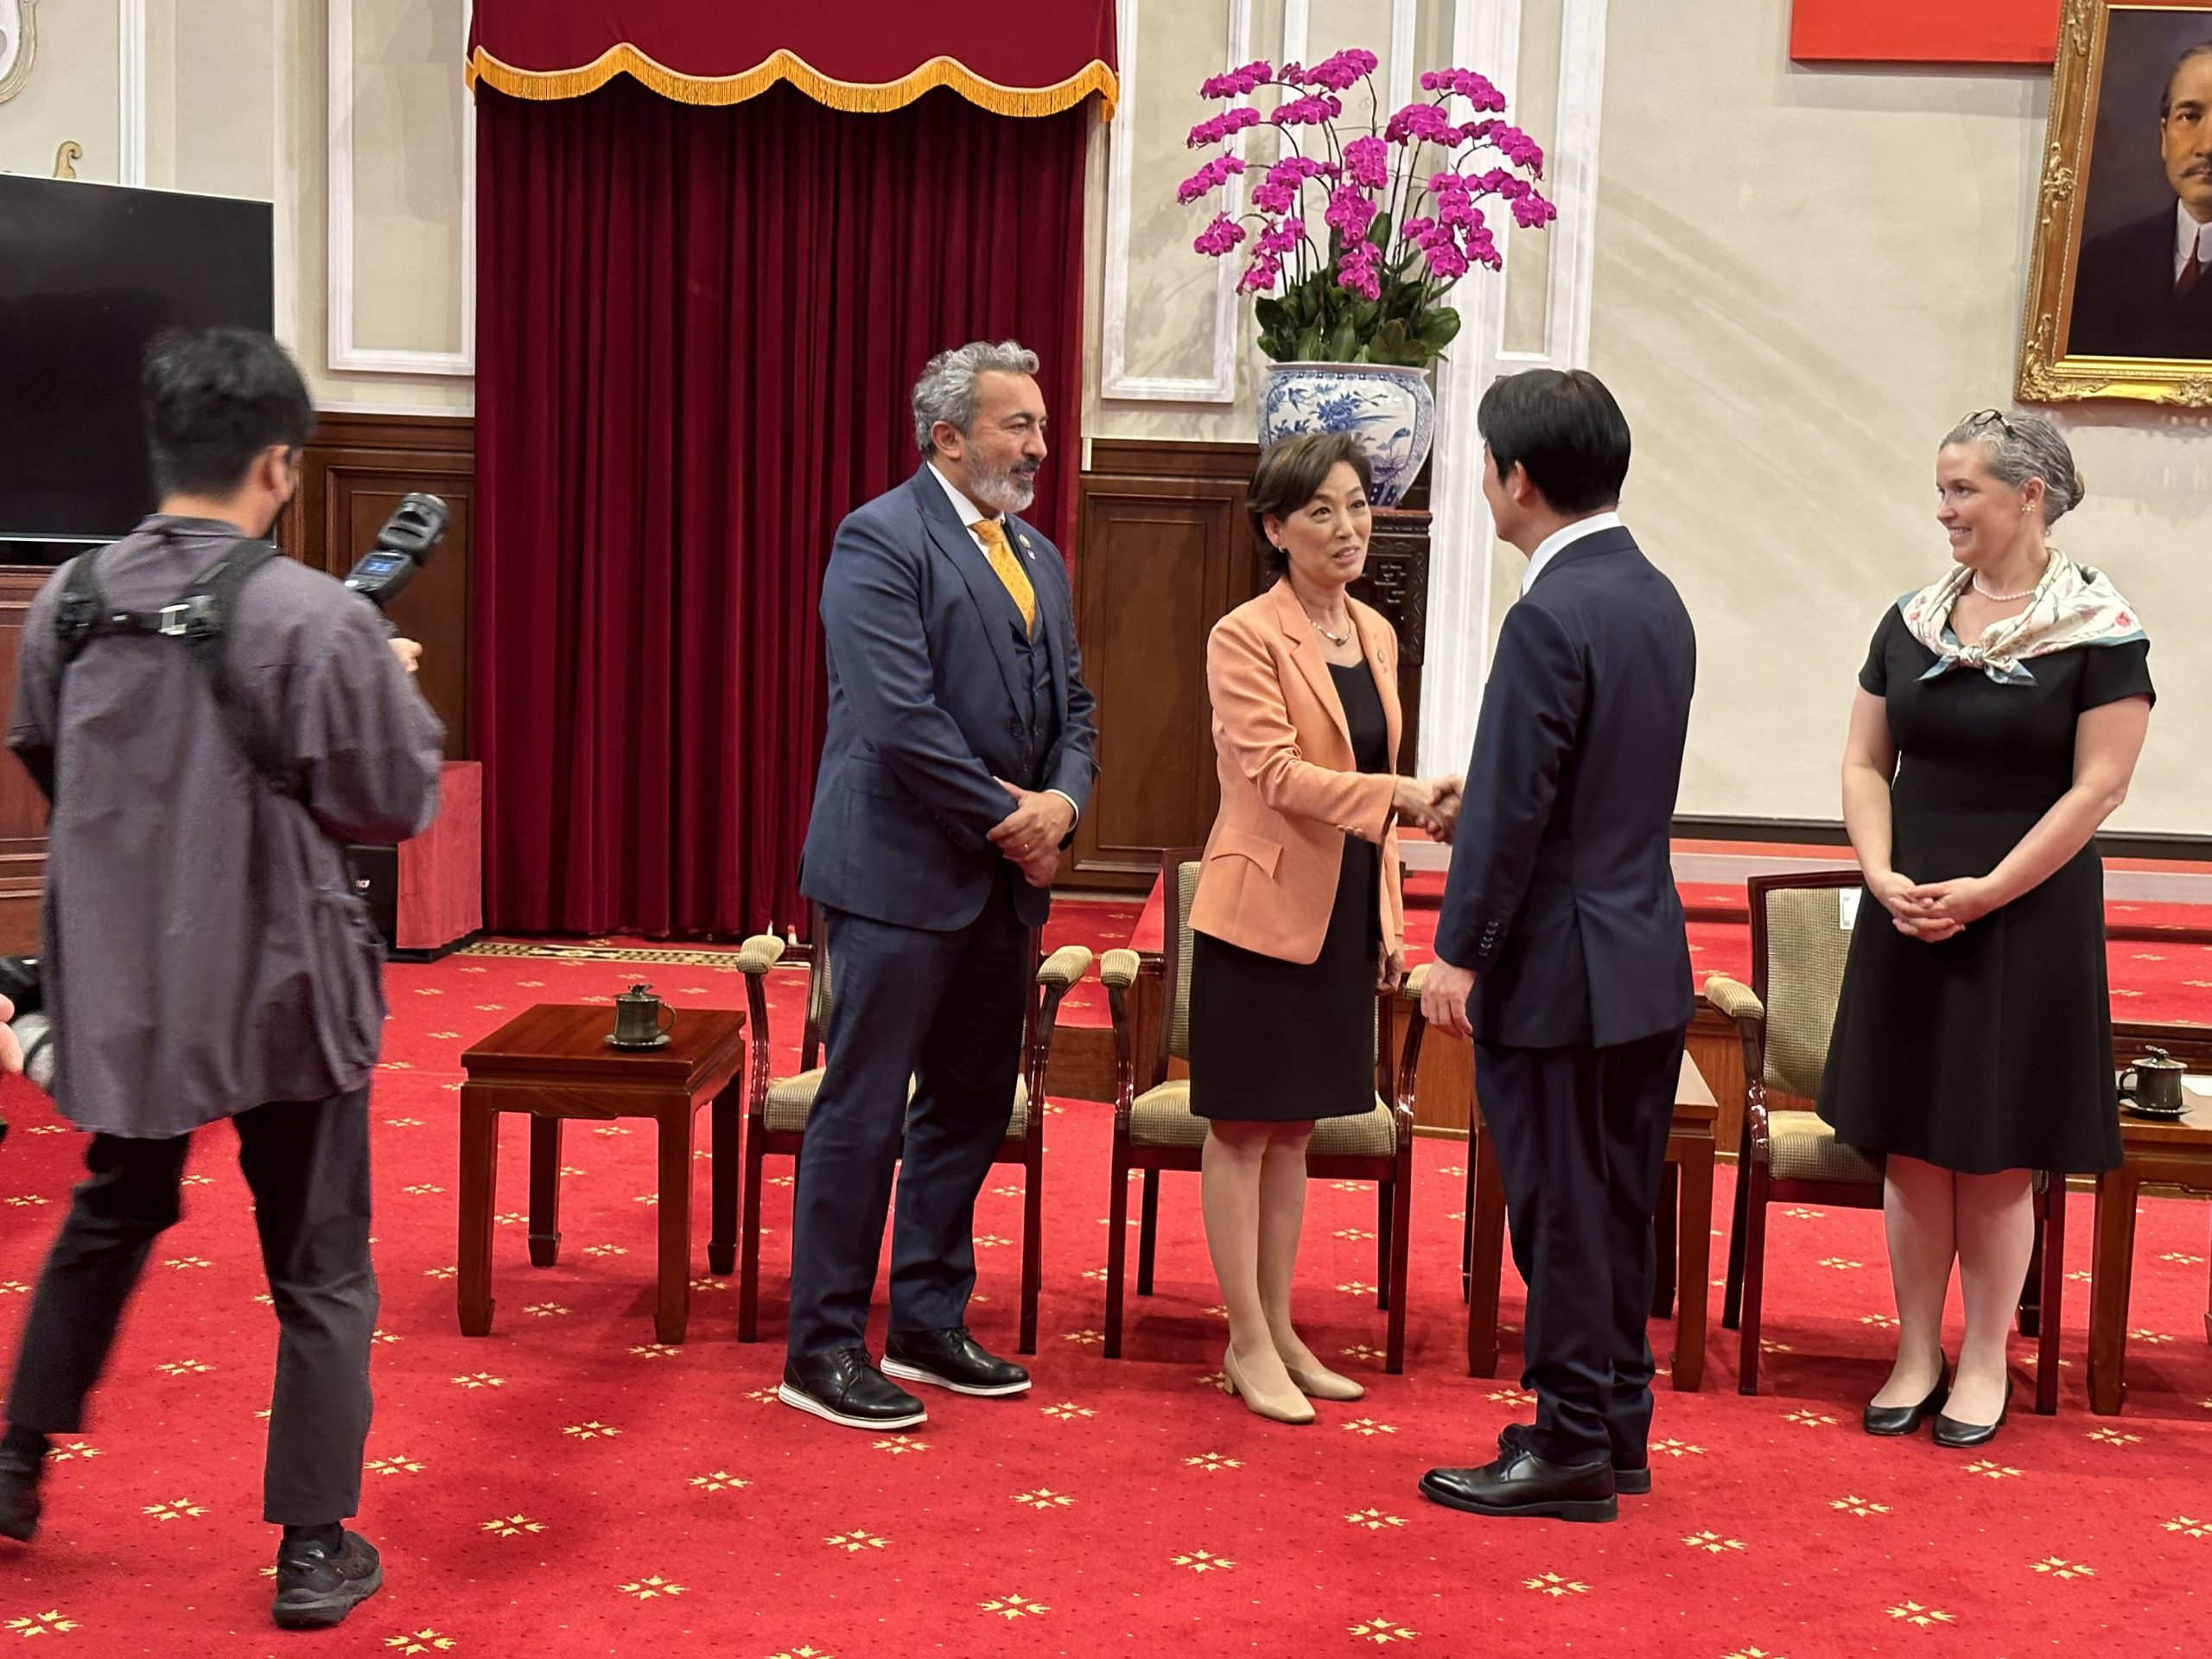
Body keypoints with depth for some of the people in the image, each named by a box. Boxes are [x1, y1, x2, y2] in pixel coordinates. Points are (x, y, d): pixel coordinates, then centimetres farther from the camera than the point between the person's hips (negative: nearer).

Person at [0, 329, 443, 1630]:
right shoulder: (319, 618, -19)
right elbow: (397, 802, -11)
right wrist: (394, 685, 5)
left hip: (117, 980, 5)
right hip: (280, 987, -5)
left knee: (110, 1221, 28)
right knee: (321, 1275, 9)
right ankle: (315, 1552, 15)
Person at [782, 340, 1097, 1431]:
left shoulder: (1037, 555, 17)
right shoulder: (882, 541, -10)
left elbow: (1072, 707, 16)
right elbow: (901, 718, -19)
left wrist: (1062, 801, -4)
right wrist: (1006, 820, -13)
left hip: (1002, 884, 8)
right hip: (902, 875, -8)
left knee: (969, 1109, 14)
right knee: (863, 1114, -2)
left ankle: (928, 1325, 27)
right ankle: (823, 1350, 8)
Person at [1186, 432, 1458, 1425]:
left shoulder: (1375, 635, 10)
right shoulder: (1245, 636, -11)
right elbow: (1278, 772, -21)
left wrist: (1388, 919, 8)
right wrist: (1403, 795, -31)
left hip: (1342, 915, 7)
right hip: (1262, 908, -7)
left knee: (1293, 1127, 13)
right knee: (1243, 1127, 2)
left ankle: (1278, 1333, 22)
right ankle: (1247, 1344, 10)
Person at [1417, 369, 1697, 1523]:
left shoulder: (1552, 618, -19)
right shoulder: (1655, 596, 9)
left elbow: (1512, 806, -19)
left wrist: (1460, 952, -12)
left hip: (1559, 970, -9)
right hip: (1646, 959, 9)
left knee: (1561, 1217, 1)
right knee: (1616, 1212, 16)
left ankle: (1570, 1446, 10)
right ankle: (1618, 1426, 26)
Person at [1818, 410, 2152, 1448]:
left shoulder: (2099, 631, -7)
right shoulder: (1911, 621, 6)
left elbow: (2098, 787, -11)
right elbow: (1866, 762, 8)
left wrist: (1984, 892, -16)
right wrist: (1883, 874, -8)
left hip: (2025, 925, -4)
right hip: (1906, 922, 4)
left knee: (1995, 1158, 4)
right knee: (1911, 1147, 8)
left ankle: (1985, 1364, 19)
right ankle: (1916, 1354, 21)